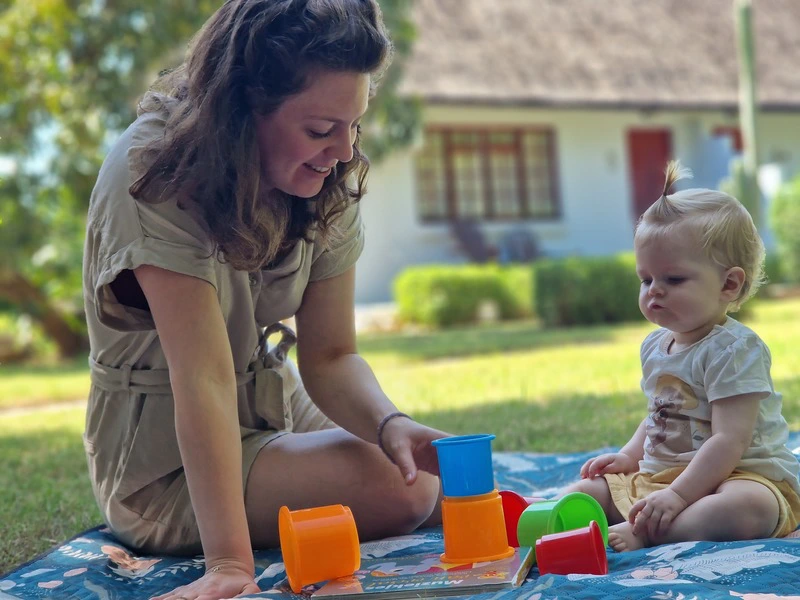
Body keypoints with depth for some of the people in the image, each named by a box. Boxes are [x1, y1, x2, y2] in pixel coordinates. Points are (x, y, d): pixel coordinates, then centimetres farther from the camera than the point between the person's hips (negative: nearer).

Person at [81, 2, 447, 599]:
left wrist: (390, 424, -31)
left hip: (276, 411, 7)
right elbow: (205, 374, -34)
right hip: (165, 460, -6)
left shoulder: (329, 180, -8)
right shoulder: (154, 176, -27)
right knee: (395, 488, -24)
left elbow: (330, 357, -9)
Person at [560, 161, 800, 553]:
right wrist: (630, 455, 10)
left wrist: (677, 495, -29)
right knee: (590, 488, 3)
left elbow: (729, 440, -24)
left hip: (744, 475, -8)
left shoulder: (734, 349, -16)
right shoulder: (655, 346, 10)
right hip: (659, 475, 9)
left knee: (748, 509, -40)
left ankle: (643, 534, -42)